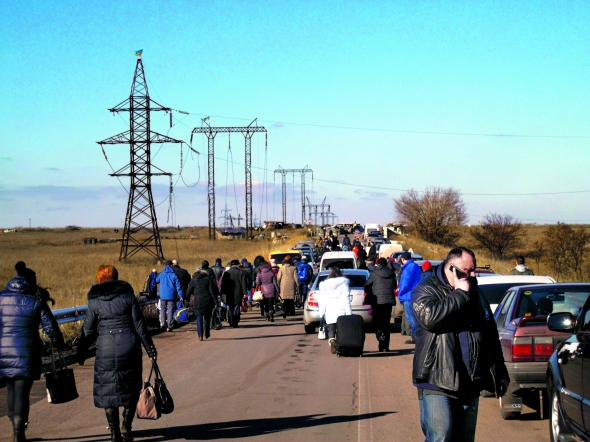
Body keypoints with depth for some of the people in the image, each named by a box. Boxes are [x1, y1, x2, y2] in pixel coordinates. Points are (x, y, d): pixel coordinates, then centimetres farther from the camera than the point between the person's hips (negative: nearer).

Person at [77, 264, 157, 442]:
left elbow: (88, 331, 4)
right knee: (131, 387, 15)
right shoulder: (128, 296, 0)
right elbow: (140, 326, 0)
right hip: (129, 347, 0)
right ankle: (126, 426, 4)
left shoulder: (94, 301, 1)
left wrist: (81, 354, 16)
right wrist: (150, 349, 7)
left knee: (108, 389, 9)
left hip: (106, 349, 0)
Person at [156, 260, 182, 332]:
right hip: (171, 296, -1)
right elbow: (178, 286, -7)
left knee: (163, 309, 15)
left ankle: (163, 322, -6)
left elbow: (156, 281, 19)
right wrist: (181, 296, -4)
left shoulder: (161, 274, 1)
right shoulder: (174, 275, -5)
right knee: (170, 310, 3)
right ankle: (169, 326, 0)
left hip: (163, 295, 2)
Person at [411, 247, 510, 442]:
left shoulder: (475, 293, 17)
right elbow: (430, 317, -26)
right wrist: (460, 294, -16)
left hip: (470, 386, 6)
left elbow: (491, 336, 22)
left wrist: (500, 373, 21)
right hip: (437, 384, -6)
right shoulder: (425, 290, -3)